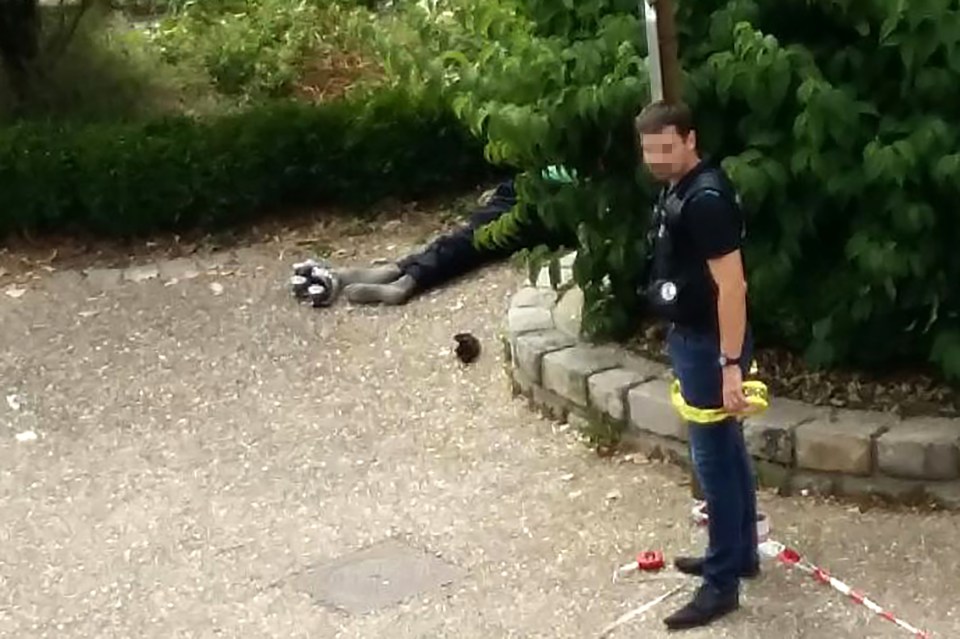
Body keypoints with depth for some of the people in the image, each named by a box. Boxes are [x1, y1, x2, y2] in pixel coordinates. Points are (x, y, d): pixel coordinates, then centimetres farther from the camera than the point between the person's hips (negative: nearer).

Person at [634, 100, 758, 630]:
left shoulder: (706, 199, -24)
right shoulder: (677, 188, 7)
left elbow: (732, 287, -26)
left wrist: (731, 365, -27)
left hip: (708, 343, -10)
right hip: (694, 337, 10)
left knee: (713, 458, -2)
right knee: (727, 449, 19)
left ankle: (722, 583, 7)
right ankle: (741, 553, 33)